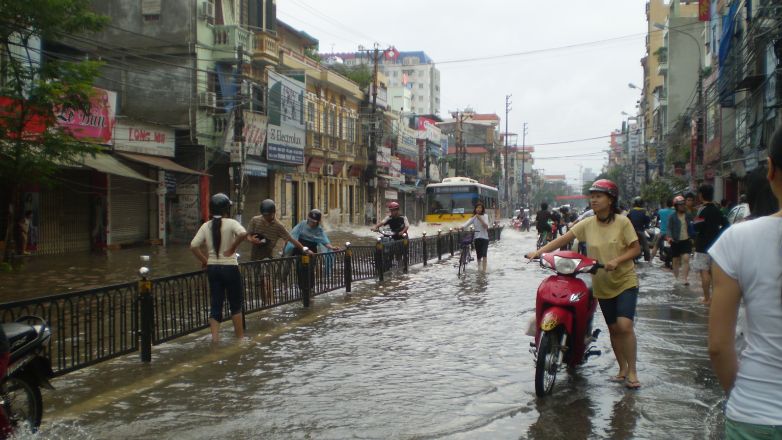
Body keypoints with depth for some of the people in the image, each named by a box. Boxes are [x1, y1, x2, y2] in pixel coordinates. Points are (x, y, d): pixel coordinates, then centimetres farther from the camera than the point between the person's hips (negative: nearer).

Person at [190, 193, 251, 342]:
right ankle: (240, 337, 19)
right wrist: (232, 249, -15)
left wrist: (205, 261, 5)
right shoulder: (231, 223, -9)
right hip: (230, 267, -4)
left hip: (212, 268, 4)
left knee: (216, 304, 9)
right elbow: (243, 234, -28)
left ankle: (215, 338, 2)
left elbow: (193, 246, -3)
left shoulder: (206, 226, 3)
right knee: (235, 304, 10)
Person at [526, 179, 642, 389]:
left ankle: (632, 371, -4)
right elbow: (563, 238, -7)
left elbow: (636, 248, -8)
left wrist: (616, 261, -24)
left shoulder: (622, 222, -11)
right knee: (613, 328, 11)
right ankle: (622, 369, 26)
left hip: (625, 282, -4)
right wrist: (539, 251, -17)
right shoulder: (587, 224, -2)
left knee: (624, 325, -17)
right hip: (603, 285, 4)